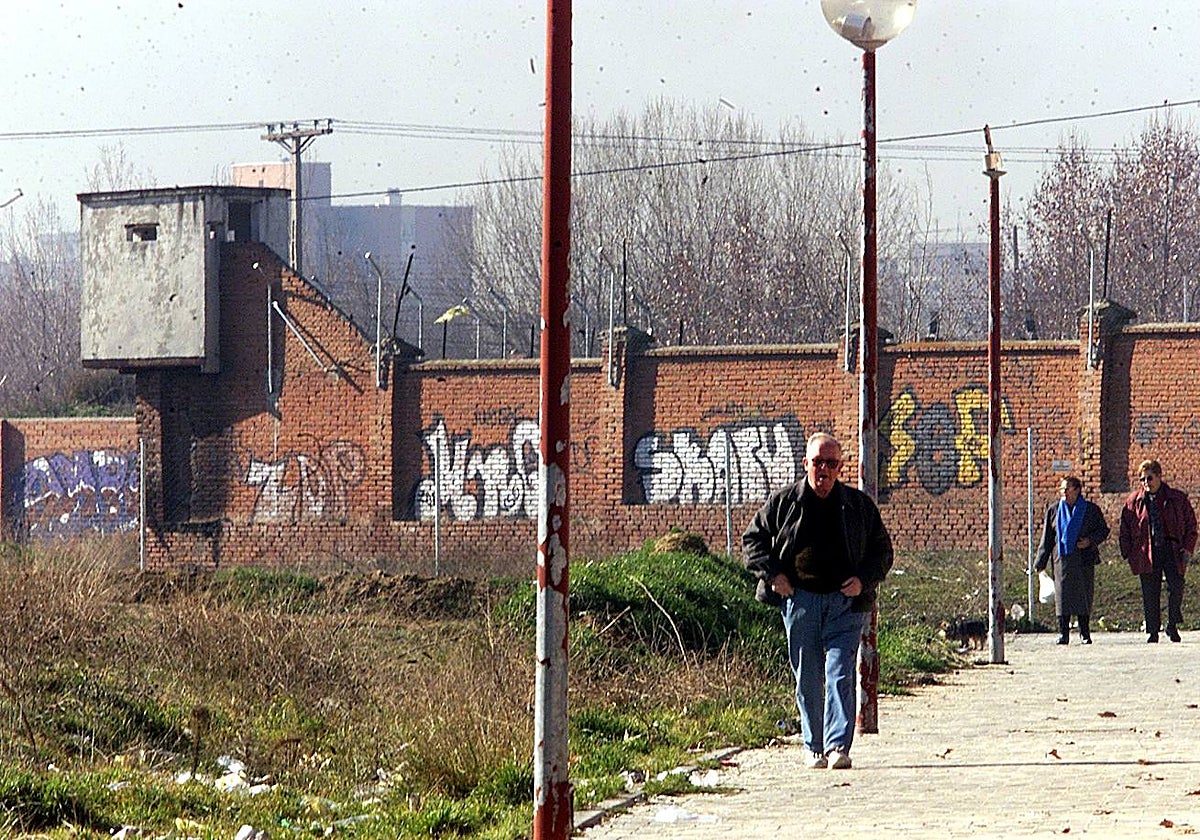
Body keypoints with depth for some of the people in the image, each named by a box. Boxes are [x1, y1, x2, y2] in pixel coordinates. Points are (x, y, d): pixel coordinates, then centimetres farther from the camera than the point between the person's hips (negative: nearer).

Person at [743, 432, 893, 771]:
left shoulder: (858, 505, 7)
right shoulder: (784, 502, 4)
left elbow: (882, 550, 14)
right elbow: (753, 538, 12)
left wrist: (864, 579, -3)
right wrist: (772, 574, -1)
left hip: (845, 601, -1)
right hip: (799, 599, 1)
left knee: (840, 673, -12)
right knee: (807, 678, 5)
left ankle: (838, 746, -15)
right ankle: (814, 747, 16)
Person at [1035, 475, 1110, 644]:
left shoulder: (1091, 510, 4)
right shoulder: (1054, 510, 10)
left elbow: (1103, 530, 9)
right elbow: (1047, 538, 12)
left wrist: (1090, 540, -10)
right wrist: (1041, 562, 8)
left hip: (1084, 559, -1)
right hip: (1062, 559, 1)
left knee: (1084, 594, 0)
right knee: (1063, 595, -6)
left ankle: (1085, 633, 8)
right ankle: (1063, 633, -3)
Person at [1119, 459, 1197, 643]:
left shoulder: (1178, 499, 5)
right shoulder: (1134, 501, 8)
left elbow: (1191, 525, 8)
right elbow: (1125, 529, 14)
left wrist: (1187, 549, -3)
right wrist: (1127, 552, 4)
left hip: (1172, 550, -1)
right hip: (1146, 553, 1)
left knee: (1176, 587, -10)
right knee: (1150, 593, 1)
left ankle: (1173, 625, 9)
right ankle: (1152, 631, 9)